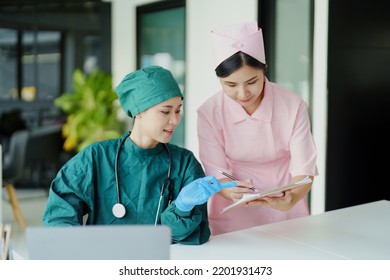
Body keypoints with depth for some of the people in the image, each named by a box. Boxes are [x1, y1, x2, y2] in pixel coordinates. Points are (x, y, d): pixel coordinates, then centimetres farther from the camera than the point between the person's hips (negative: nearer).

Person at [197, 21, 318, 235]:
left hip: (286, 211, 1)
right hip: (234, 214, 0)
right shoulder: (209, 112, -12)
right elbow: (216, 172, -9)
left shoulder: (293, 106, -13)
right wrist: (234, 192, -30)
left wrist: (290, 200, -32)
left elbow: (304, 169, -12)